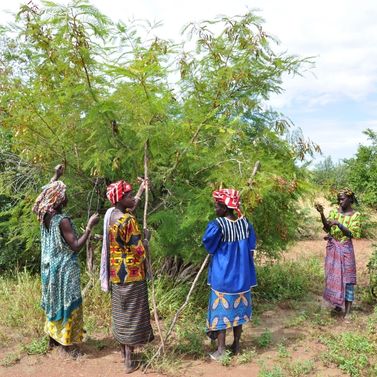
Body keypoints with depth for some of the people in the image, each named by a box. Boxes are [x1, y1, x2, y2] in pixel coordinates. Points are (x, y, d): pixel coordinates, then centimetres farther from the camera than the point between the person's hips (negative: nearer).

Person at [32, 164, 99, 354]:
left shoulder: (44, 215, -2)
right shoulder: (62, 220, -25)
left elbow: (46, 193, 19)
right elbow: (76, 246, -23)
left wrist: (55, 176, 23)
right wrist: (90, 226, -22)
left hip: (50, 266, 8)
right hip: (64, 268, -8)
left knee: (54, 300, 20)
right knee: (67, 303, 4)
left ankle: (52, 337, 34)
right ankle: (66, 343, 16)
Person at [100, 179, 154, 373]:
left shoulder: (110, 214, 2)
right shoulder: (128, 220, -22)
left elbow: (130, 206, 23)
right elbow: (139, 251, -19)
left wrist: (141, 190, 27)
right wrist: (145, 240, 2)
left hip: (115, 272, 8)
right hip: (131, 272, -8)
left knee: (120, 312, 19)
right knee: (131, 313, 4)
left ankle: (124, 350, 34)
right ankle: (129, 360, 14)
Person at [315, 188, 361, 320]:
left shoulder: (355, 215, -5)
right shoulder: (334, 211, 3)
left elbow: (352, 234, -12)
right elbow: (327, 228, -9)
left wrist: (338, 224, -23)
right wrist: (321, 214, -22)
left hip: (345, 249, -3)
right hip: (332, 249, 3)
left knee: (347, 278, -1)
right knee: (333, 276, 8)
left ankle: (347, 311, 3)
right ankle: (338, 303, 24)